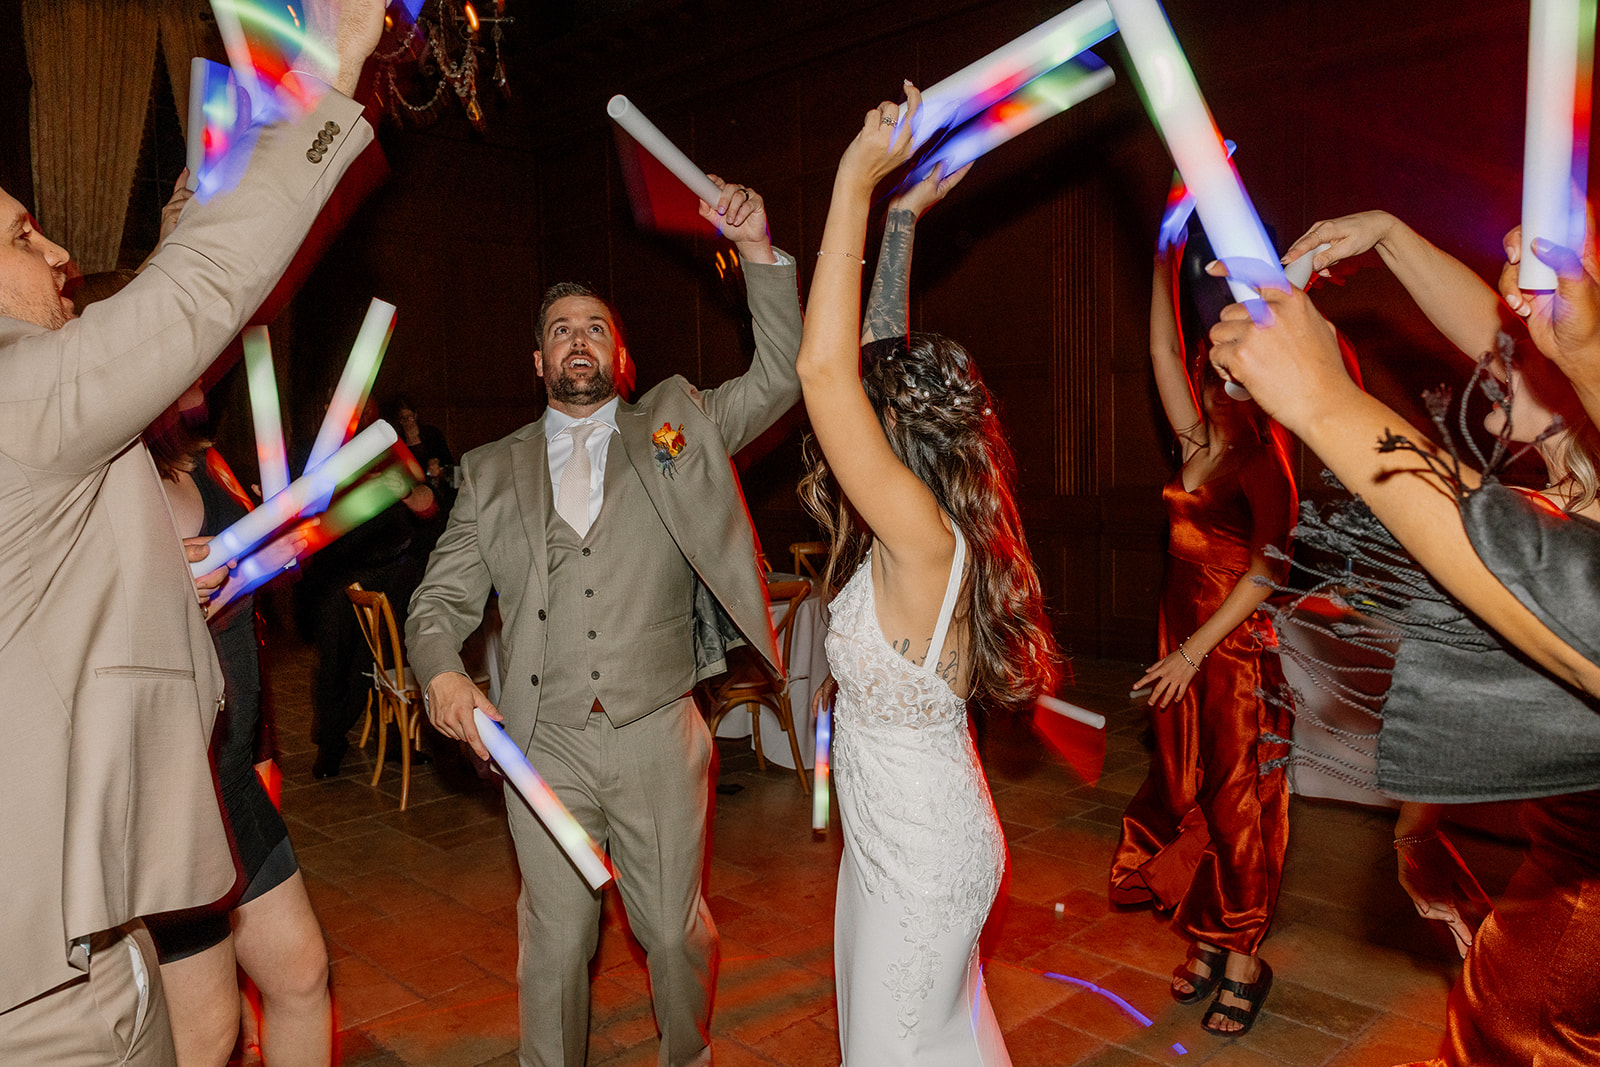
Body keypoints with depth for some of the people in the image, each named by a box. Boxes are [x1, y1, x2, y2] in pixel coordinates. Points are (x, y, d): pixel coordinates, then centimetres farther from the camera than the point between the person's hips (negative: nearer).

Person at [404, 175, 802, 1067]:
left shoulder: (677, 427, 6)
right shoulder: (492, 472, 8)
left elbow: (782, 377, -2)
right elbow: (442, 598, 6)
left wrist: (761, 253, -12)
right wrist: (442, 671, -15)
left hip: (658, 737, -1)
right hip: (544, 744, 1)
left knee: (677, 931, 13)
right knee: (555, 943, 13)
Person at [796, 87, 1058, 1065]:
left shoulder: (922, 535, -28)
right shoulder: (918, 530, -4)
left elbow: (824, 368, -37)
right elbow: (878, 361, 4)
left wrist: (857, 184, -30)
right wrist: (900, 219, 7)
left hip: (924, 855, -9)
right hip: (897, 835, 9)